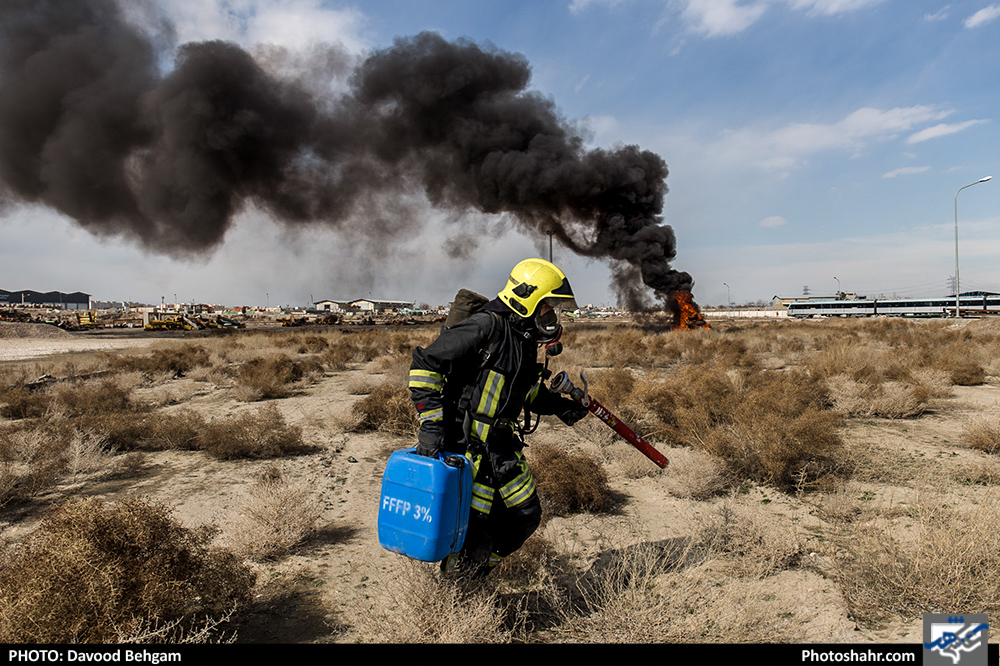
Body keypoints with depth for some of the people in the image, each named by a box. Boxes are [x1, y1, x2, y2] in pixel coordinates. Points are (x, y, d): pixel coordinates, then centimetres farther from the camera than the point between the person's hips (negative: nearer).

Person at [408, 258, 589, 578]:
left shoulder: (526, 338, 10)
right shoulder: (486, 326, -19)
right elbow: (424, 364, -20)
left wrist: (559, 406, 13)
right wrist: (430, 423, -24)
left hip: (503, 445, 9)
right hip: (469, 445, -9)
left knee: (526, 515, 13)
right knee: (476, 526, -4)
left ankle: (480, 567, 36)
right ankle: (455, 570, 28)